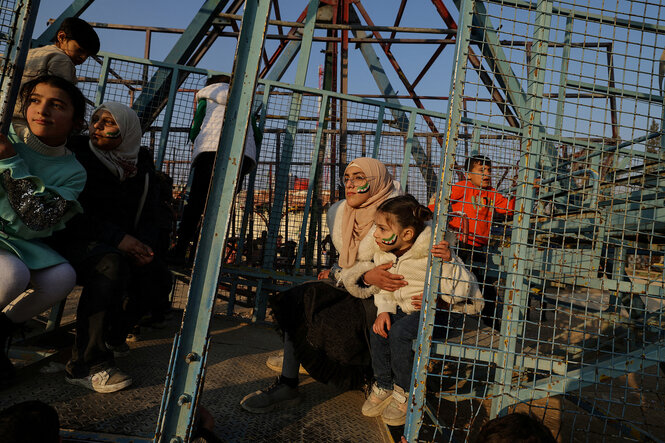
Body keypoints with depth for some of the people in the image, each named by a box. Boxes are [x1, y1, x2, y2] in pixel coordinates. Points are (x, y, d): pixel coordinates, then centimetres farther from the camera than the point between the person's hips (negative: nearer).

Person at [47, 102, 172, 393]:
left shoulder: (141, 167, 9)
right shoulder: (76, 156, -4)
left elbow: (148, 217, 8)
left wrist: (143, 244, -15)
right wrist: (117, 238, -26)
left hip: (122, 245, 5)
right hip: (73, 238, -5)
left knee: (158, 276, -20)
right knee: (111, 266, -36)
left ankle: (113, 332, 9)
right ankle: (86, 363, -28)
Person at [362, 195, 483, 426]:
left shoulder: (431, 253, -25)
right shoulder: (384, 253, -4)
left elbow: (460, 292, -30)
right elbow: (383, 287, 11)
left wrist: (448, 262, -44)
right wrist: (384, 310, -6)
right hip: (404, 308, 7)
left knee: (399, 332, -29)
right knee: (378, 331, -18)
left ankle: (405, 392, -4)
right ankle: (383, 386, 8)